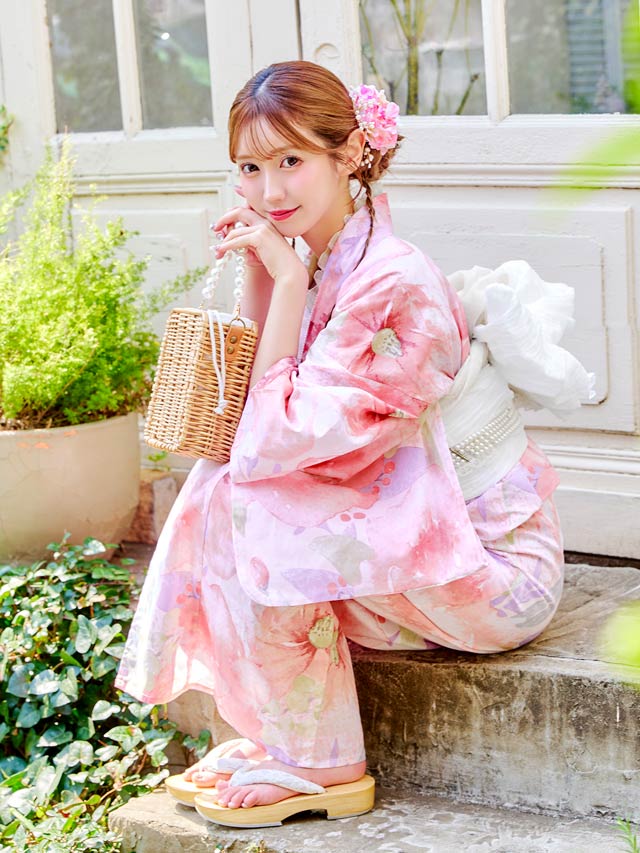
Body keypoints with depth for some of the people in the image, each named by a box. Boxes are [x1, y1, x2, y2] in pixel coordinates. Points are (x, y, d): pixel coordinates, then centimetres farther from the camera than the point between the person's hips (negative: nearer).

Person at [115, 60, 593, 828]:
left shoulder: (394, 283, -24)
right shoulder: (322, 265, 3)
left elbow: (283, 435, -23)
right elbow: (255, 416, 4)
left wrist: (287, 282, -20)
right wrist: (256, 273, -3)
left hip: (498, 568, -9)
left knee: (250, 505, -20)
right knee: (220, 485, 1)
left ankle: (320, 763, -6)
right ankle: (276, 735, 5)